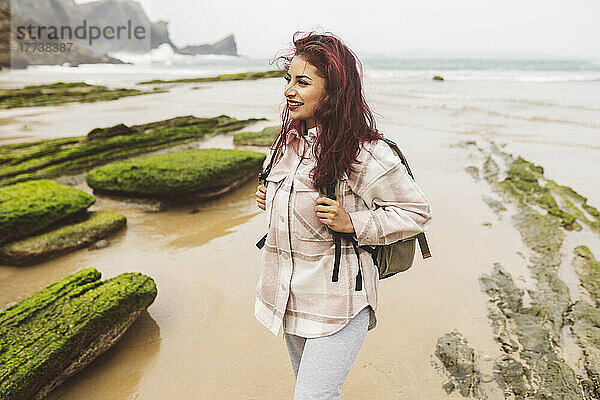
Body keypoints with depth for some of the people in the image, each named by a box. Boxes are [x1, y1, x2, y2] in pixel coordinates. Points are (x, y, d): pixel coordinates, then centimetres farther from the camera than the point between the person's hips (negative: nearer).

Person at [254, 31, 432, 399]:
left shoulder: (365, 154, -19)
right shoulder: (291, 140, 3)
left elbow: (418, 211, -11)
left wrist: (351, 223, -21)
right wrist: (271, 200, 1)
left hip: (337, 302, -7)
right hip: (289, 296, 8)